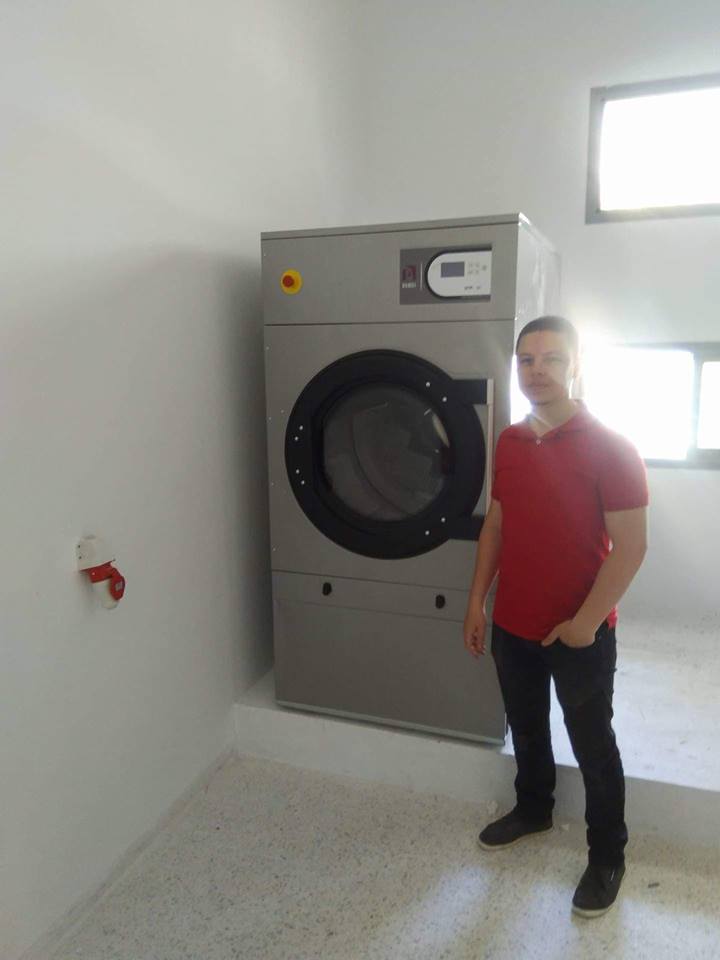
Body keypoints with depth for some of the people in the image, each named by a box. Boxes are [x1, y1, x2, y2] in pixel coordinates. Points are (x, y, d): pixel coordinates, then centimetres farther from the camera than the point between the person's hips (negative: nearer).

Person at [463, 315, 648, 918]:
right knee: (526, 728, 24)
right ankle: (533, 810, 48)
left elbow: (630, 546, -17)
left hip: (580, 635, -5)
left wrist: (586, 620, -20)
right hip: (512, 625, 6)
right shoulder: (509, 443, 2)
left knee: (592, 746, 12)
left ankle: (607, 857, 33)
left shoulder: (609, 449, -17)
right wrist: (478, 601, 7)